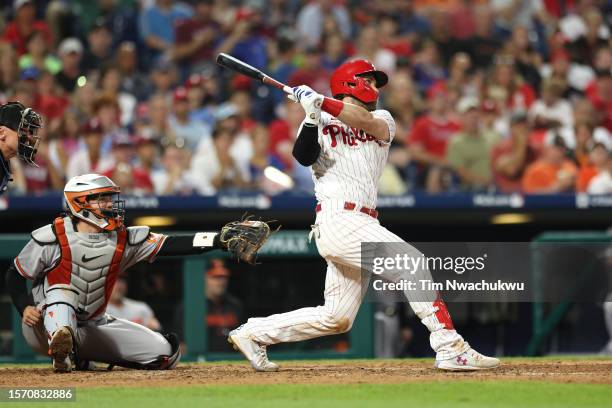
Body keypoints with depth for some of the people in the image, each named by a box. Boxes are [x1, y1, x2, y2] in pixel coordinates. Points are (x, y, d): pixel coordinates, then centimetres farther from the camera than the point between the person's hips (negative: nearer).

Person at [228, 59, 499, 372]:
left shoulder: (383, 121, 19)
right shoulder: (320, 123, 7)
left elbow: (366, 122, -6)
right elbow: (304, 157, -11)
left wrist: (321, 102, -18)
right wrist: (313, 117, -23)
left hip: (361, 225, 7)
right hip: (339, 220, -7)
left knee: (336, 319, 8)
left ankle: (254, 333, 18)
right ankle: (450, 348, -19)